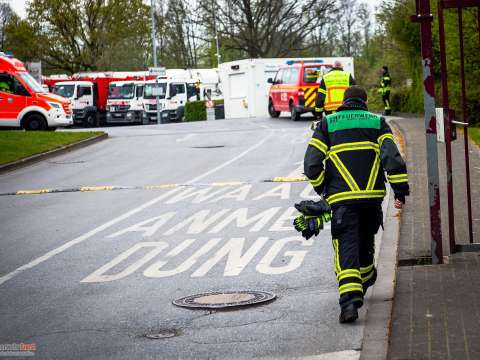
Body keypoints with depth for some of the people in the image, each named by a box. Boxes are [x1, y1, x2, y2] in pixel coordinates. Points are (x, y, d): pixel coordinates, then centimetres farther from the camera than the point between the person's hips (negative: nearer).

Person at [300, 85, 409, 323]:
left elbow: (311, 163, 1)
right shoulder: (378, 122, 11)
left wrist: (322, 188, 17)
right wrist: (400, 189, -5)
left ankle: (350, 299, -25)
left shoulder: (327, 124, 9)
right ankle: (365, 279, 46)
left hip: (342, 198, -2)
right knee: (365, 239, 24)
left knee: (346, 247, -7)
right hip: (373, 195, 2)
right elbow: (392, 156, -5)